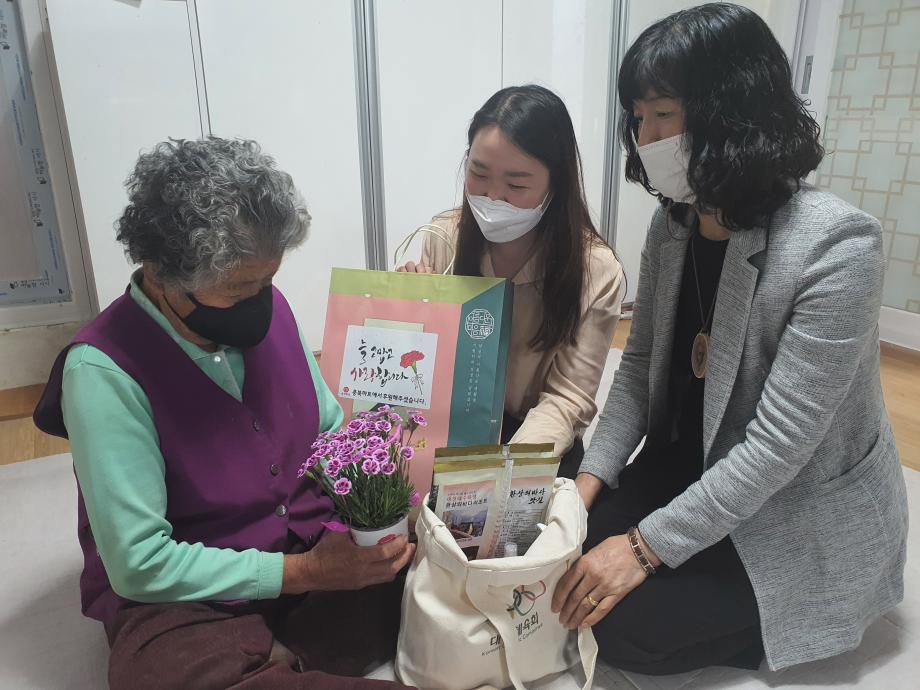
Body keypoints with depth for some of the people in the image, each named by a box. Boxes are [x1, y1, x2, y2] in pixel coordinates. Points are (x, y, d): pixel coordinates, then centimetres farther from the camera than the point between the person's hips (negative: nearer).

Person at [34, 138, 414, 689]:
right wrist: (304, 572, -22)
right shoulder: (103, 371, -19)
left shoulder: (269, 309, -4)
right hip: (186, 599, -5)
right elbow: (140, 563, -19)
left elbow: (332, 432, 9)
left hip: (319, 548, 6)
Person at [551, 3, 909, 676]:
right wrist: (591, 478, -11)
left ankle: (769, 623, 13)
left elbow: (778, 444, -27)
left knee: (621, 624, -14)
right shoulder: (672, 224, -5)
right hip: (692, 464, 6)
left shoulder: (838, 246, -26)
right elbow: (640, 363, 0)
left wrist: (647, 546, -24)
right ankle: (733, 603, 16)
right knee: (568, 561, -6)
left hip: (806, 514, -6)